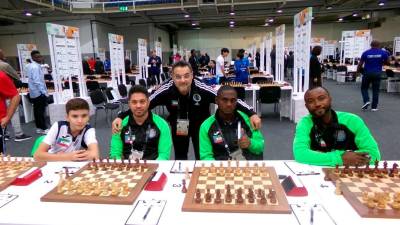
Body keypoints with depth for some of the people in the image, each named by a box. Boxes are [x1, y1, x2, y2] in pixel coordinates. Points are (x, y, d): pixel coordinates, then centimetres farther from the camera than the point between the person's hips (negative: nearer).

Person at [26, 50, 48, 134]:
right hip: (39, 92, -10)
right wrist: (44, 92, -22)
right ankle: (44, 129, -4)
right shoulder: (36, 67, -16)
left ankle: (39, 127, 19)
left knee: (37, 110, 12)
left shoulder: (30, 66, 15)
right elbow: (37, 81, -22)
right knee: (41, 111, -7)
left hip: (34, 92, 10)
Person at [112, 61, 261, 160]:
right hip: (178, 127, 1)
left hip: (200, 125, -1)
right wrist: (120, 117, -35)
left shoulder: (201, 88, -33)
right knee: (180, 158, 16)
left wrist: (251, 114, -39)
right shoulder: (167, 90, -30)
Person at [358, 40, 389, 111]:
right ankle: (374, 107, 8)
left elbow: (360, 64, -2)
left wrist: (358, 70, 14)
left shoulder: (365, 53, -5)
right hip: (377, 73, 1)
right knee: (376, 90, 7)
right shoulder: (383, 52, -2)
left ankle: (366, 101, -8)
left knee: (364, 88, 14)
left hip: (367, 73, -1)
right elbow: (387, 62, 4)